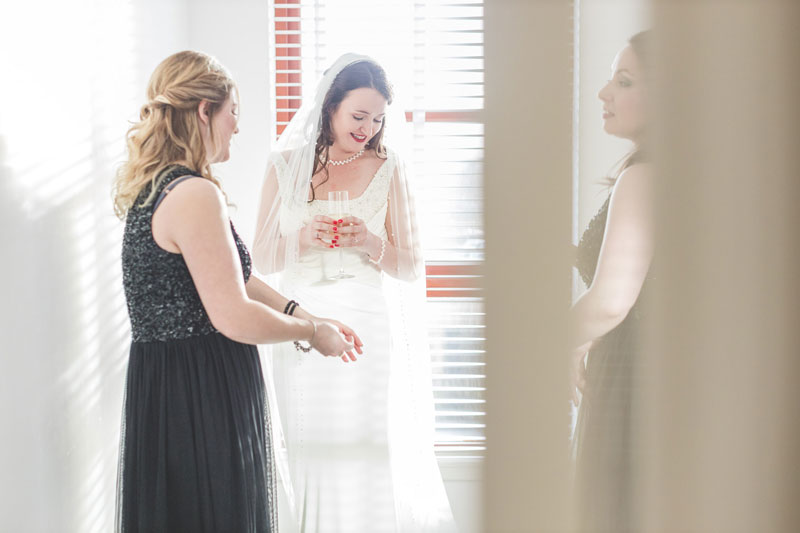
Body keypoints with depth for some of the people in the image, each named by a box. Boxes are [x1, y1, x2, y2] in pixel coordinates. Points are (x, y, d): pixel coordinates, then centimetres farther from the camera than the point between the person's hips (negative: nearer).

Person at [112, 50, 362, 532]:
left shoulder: (152, 189, 12)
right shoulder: (196, 196, -19)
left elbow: (231, 279, 17)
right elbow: (235, 317, -22)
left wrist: (311, 319, 15)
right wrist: (312, 332, -6)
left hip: (160, 391, 10)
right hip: (202, 399, -10)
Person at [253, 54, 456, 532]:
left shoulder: (388, 170, 5)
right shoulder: (286, 167, 7)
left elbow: (410, 266, 5)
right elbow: (263, 260, 8)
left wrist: (370, 243, -14)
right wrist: (304, 238, -10)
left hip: (368, 328, -1)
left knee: (370, 458, -4)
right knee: (312, 457, 3)